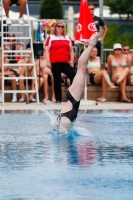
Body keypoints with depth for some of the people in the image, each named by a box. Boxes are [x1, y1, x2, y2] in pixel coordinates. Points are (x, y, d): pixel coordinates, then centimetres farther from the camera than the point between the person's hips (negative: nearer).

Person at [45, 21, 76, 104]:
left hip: (66, 62, 2)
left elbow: (71, 50, 16)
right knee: (57, 81, 3)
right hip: (55, 63, -2)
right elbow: (47, 50, 2)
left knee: (74, 76, -13)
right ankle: (58, 99, 9)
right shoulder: (51, 38, 6)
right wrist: (48, 61, -7)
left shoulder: (67, 38, 14)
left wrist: (72, 60, 4)